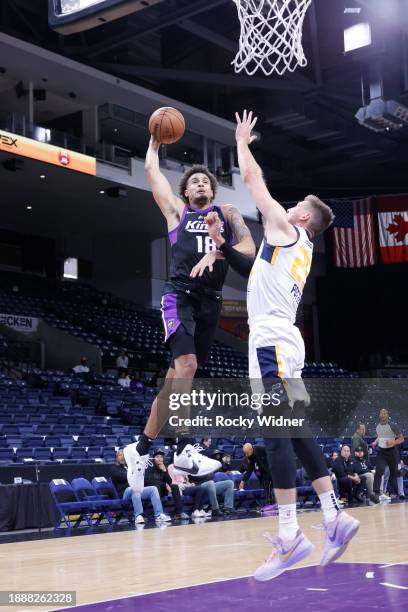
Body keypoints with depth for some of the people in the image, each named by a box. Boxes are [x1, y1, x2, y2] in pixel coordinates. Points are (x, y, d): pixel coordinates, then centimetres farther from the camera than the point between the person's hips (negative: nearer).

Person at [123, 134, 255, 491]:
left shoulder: (228, 214, 16)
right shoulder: (177, 211, 13)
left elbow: (249, 248, -1)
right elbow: (152, 172, 12)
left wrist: (216, 253, -17)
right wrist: (155, 141, 23)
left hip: (211, 301, 4)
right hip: (180, 297, -3)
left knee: (179, 374, 6)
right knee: (185, 366, -23)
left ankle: (142, 447, 15)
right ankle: (183, 450, -17)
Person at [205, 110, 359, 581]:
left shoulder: (287, 229, 2)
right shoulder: (300, 249, 25)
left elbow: (252, 178, 5)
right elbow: (253, 270, 34)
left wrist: (241, 140, 20)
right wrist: (220, 242, 30)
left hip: (273, 340, -10)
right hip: (280, 343, 10)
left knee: (276, 434, -13)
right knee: (296, 434, 9)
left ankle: (290, 536, -15)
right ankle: (335, 518, 10)